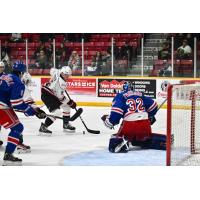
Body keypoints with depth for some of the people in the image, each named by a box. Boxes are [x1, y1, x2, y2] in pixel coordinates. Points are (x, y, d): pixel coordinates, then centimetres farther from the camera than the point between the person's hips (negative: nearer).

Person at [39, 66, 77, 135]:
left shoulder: (58, 72, -4)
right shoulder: (61, 83, -28)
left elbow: (52, 70, 21)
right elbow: (60, 97, -26)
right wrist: (70, 102, -16)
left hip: (52, 94, 11)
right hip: (46, 95, -11)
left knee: (66, 106, 16)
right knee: (56, 112, -23)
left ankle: (66, 124, 27)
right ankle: (43, 127, -18)